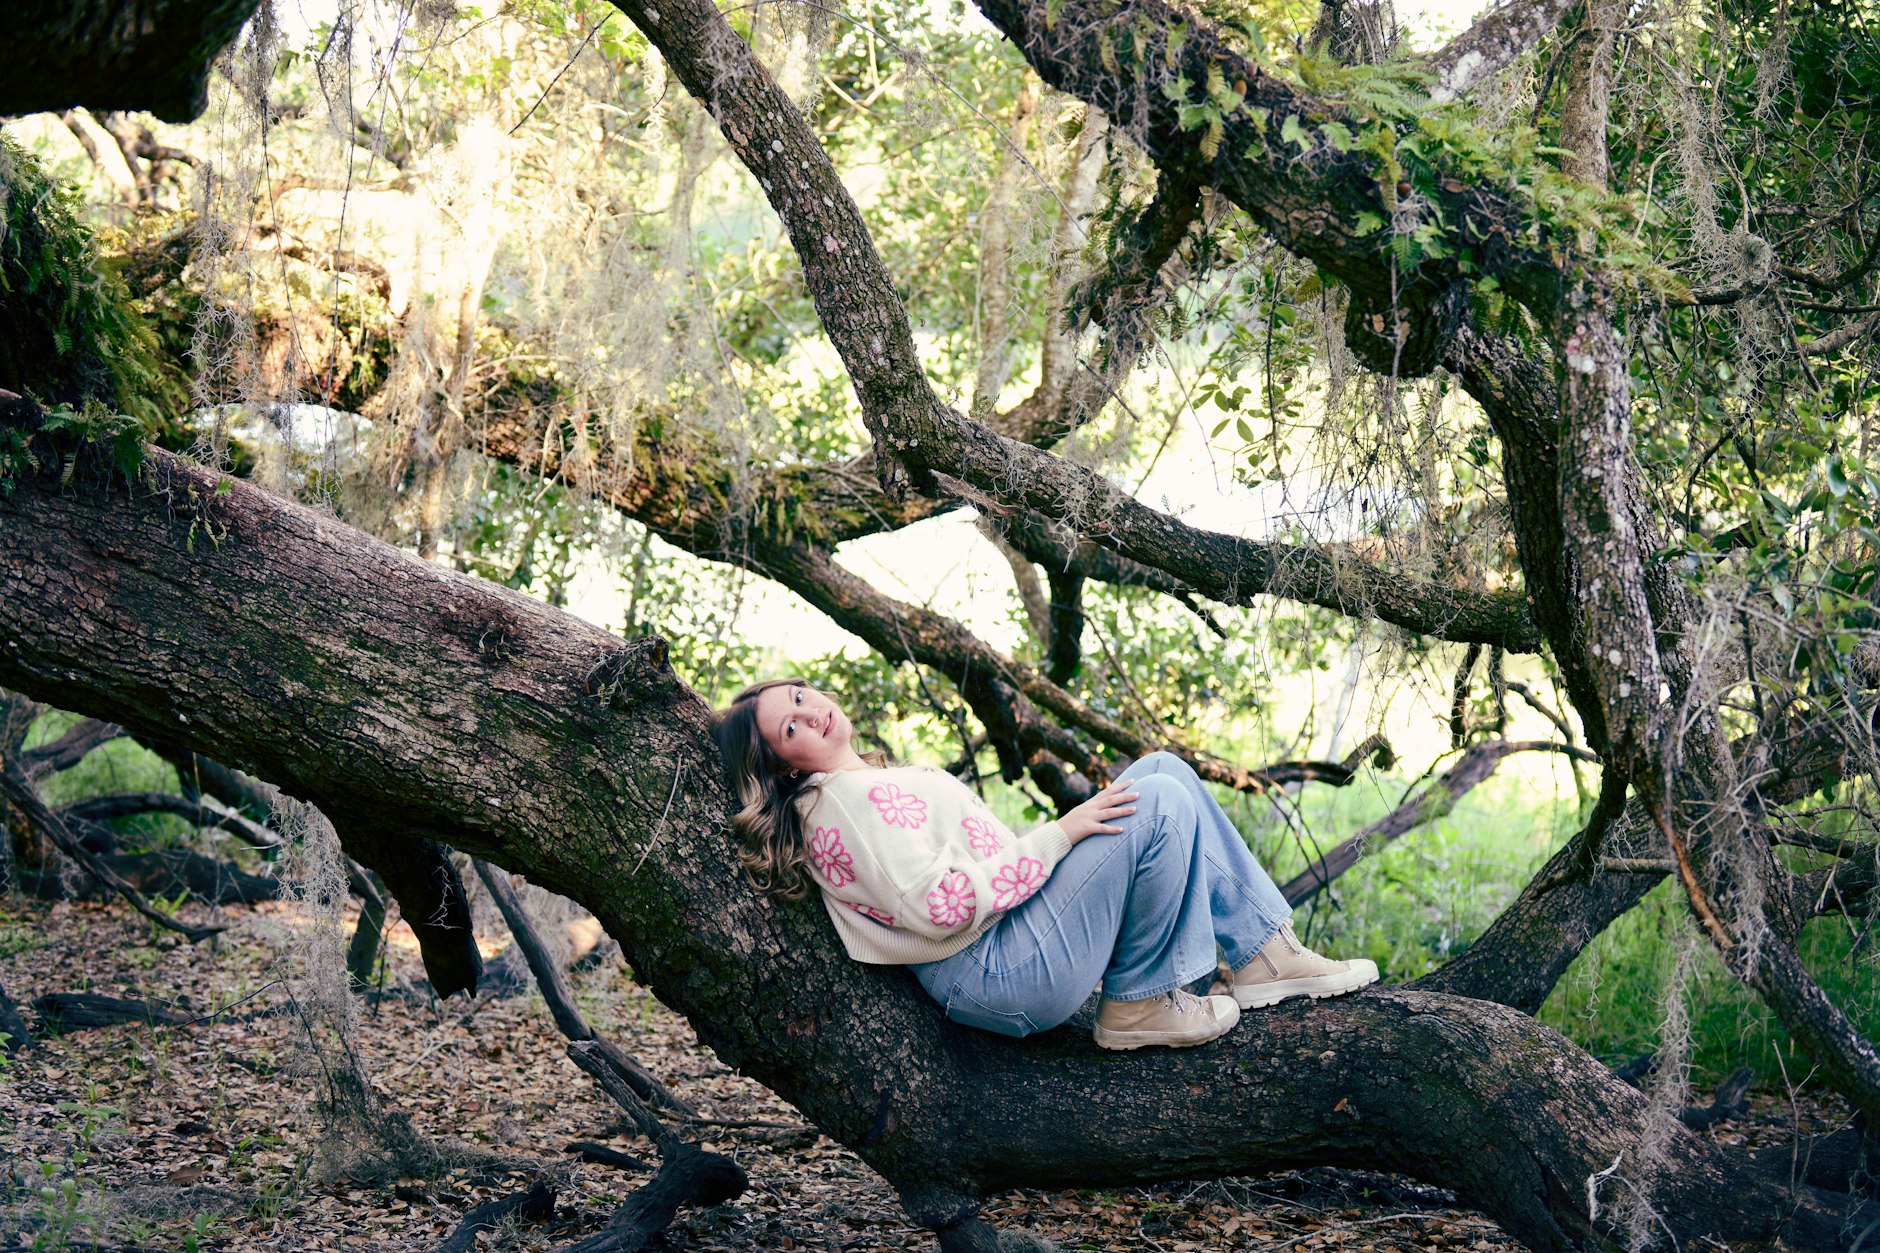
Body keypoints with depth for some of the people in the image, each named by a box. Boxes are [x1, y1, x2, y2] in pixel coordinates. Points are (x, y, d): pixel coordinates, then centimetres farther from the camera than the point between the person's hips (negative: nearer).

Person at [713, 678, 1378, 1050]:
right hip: (1001, 975, -10)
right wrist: (1058, 835, -19)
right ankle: (1139, 1006, -8)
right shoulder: (846, 800, -16)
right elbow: (937, 907, -25)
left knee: (1163, 770, 7)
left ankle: (1265, 955, 5)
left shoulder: (868, 783, 18)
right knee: (1163, 803, -19)